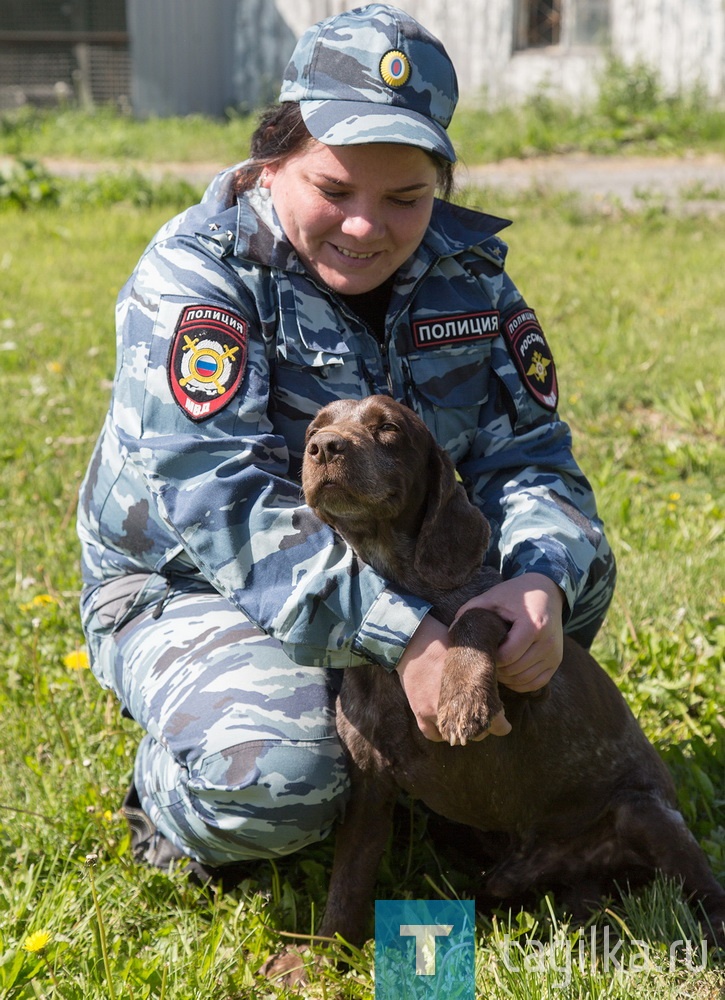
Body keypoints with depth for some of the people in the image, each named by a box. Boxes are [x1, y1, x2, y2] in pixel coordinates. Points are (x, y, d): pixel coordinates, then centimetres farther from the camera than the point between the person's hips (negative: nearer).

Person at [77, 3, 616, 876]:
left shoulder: (466, 272, -6)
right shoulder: (196, 273, -23)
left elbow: (527, 455, -9)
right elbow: (218, 499, -34)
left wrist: (540, 582, -35)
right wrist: (403, 635, -44)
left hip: (389, 573, 6)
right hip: (186, 590, -6)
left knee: (572, 563, -11)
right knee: (276, 775, -34)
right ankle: (176, 803, 4)